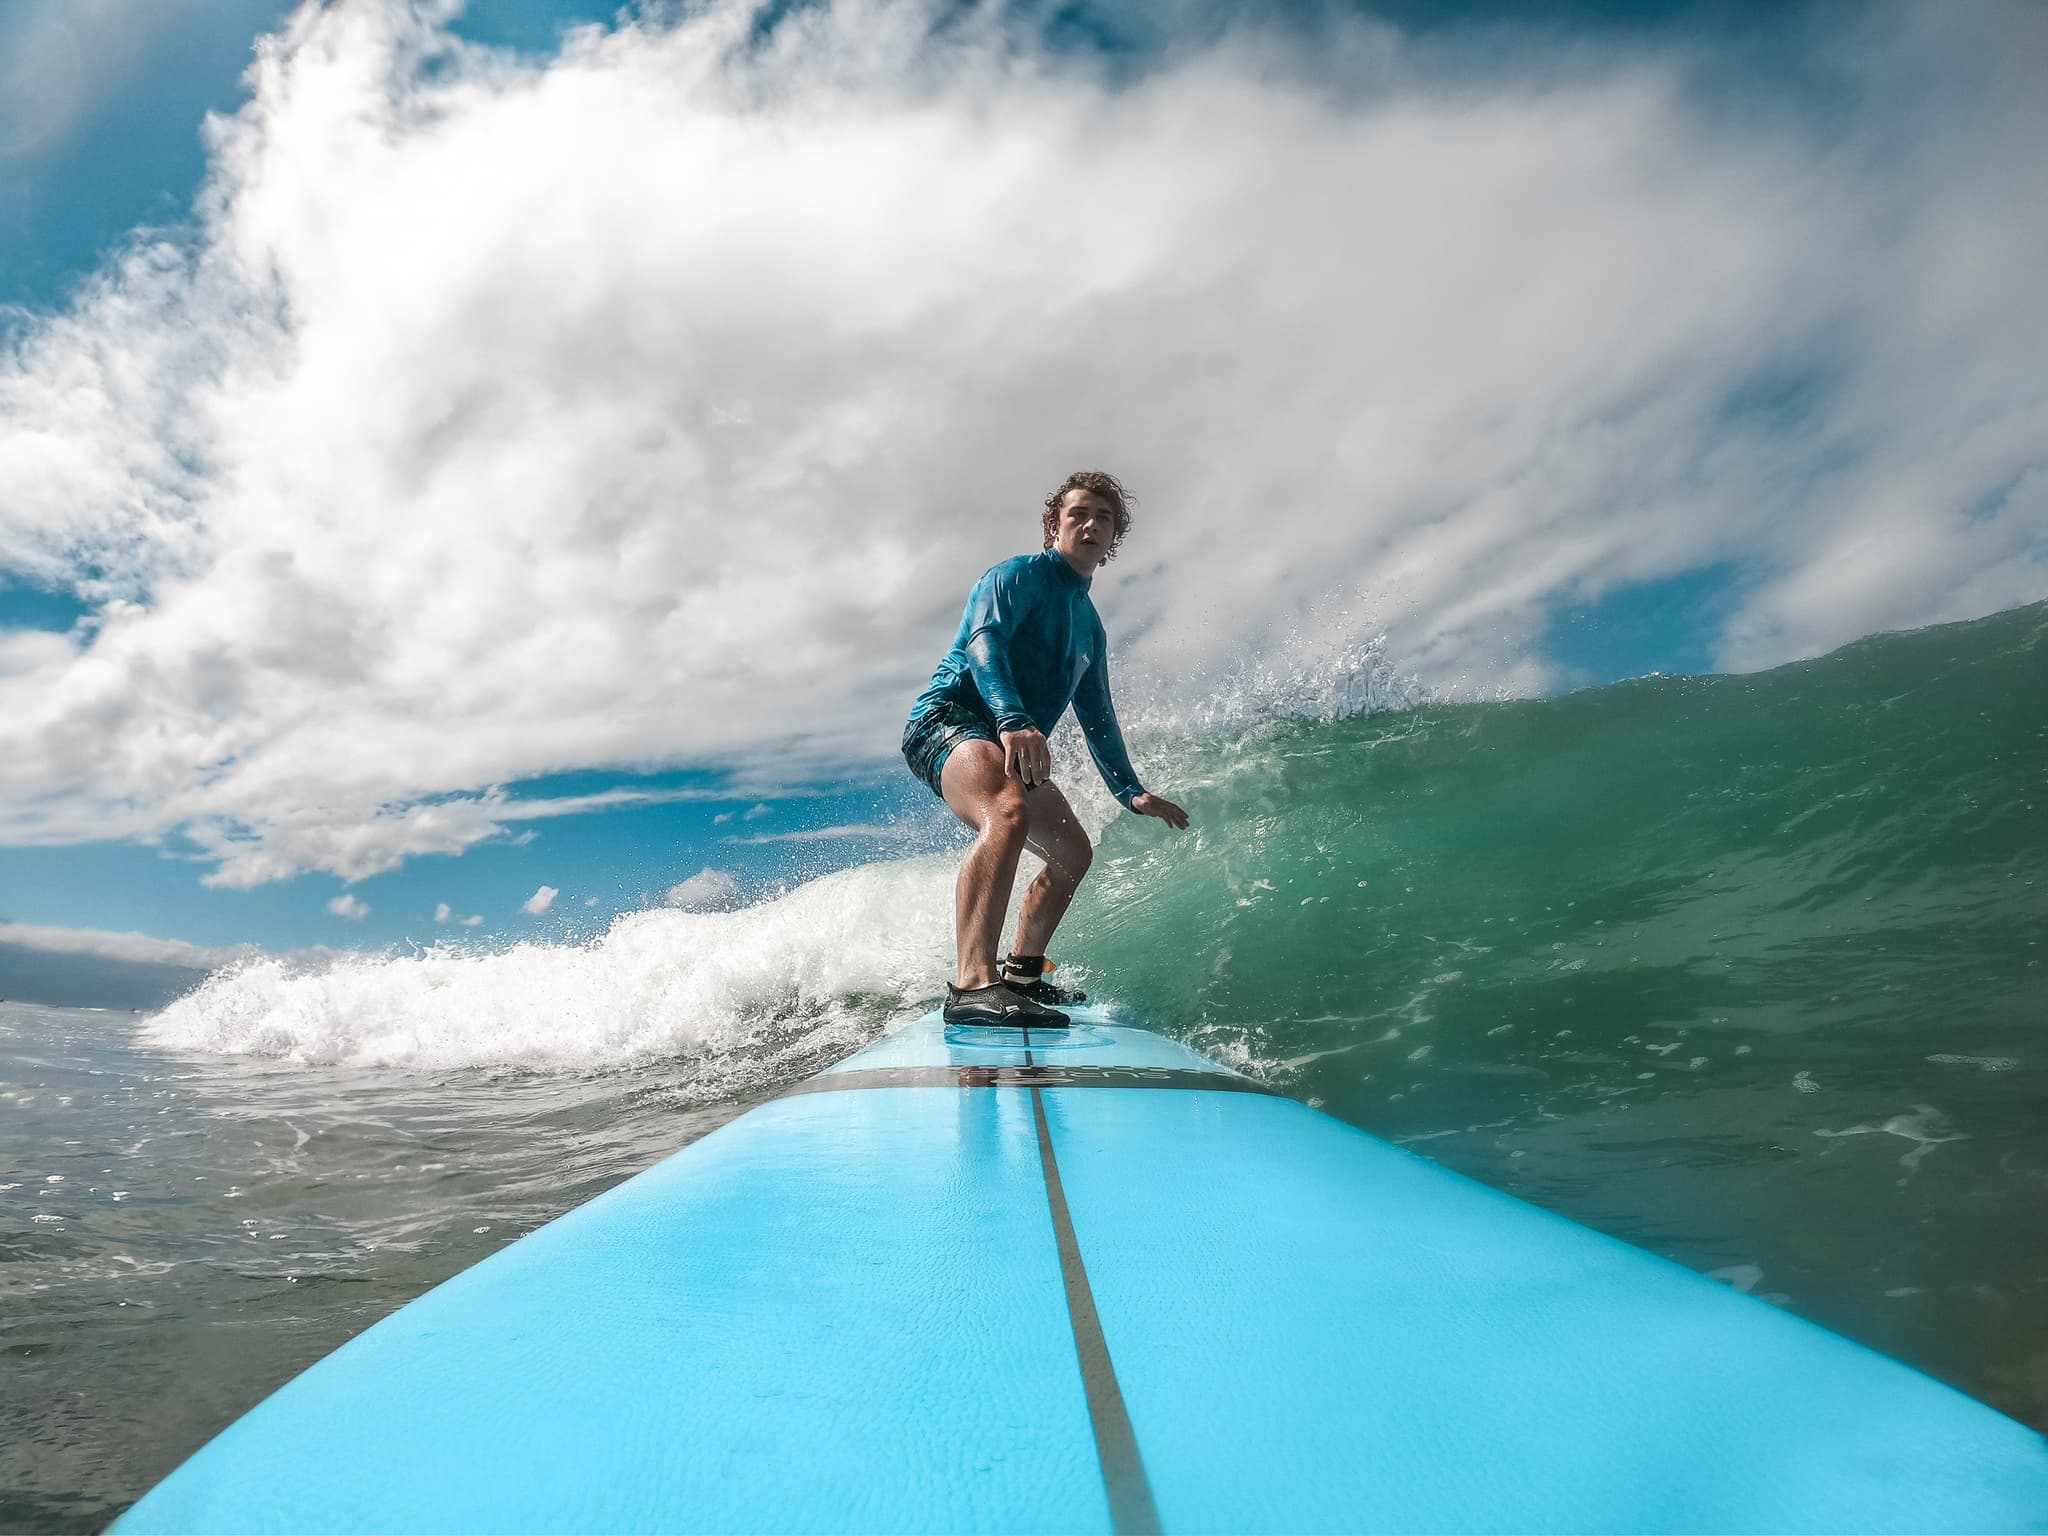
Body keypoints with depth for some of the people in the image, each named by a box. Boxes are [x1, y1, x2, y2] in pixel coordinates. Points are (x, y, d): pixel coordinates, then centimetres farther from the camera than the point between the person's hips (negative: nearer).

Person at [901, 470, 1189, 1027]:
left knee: (1073, 854, 18)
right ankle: (973, 984, -49)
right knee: (1008, 814, -39)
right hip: (948, 718, -9)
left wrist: (1131, 793, 22)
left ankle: (1023, 974, 33)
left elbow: (1097, 720, 27)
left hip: (1013, 747, 9)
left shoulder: (1089, 626, 23)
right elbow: (984, 641, -21)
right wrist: (1013, 721, -38)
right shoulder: (1019, 574, -2)